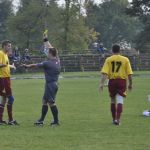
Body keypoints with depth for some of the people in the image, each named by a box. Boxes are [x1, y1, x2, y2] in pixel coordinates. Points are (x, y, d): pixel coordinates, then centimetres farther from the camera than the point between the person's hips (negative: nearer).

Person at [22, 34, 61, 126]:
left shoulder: (48, 63, -18)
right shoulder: (57, 60, 3)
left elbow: (35, 65, -4)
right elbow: (50, 49, 16)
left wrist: (28, 66, 13)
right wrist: (46, 40, 26)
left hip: (50, 85, -9)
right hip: (54, 84, 9)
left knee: (51, 103, -5)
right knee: (44, 101, 15)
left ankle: (56, 121, -2)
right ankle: (41, 120, 19)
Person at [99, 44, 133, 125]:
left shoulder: (108, 60, 1)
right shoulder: (125, 59, 1)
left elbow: (104, 73, -9)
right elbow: (129, 73, -1)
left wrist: (101, 83, -12)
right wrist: (130, 84, 8)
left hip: (112, 81, 1)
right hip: (122, 81, -1)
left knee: (113, 100, 16)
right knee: (120, 100, -4)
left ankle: (114, 119, 25)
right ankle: (118, 119, -17)